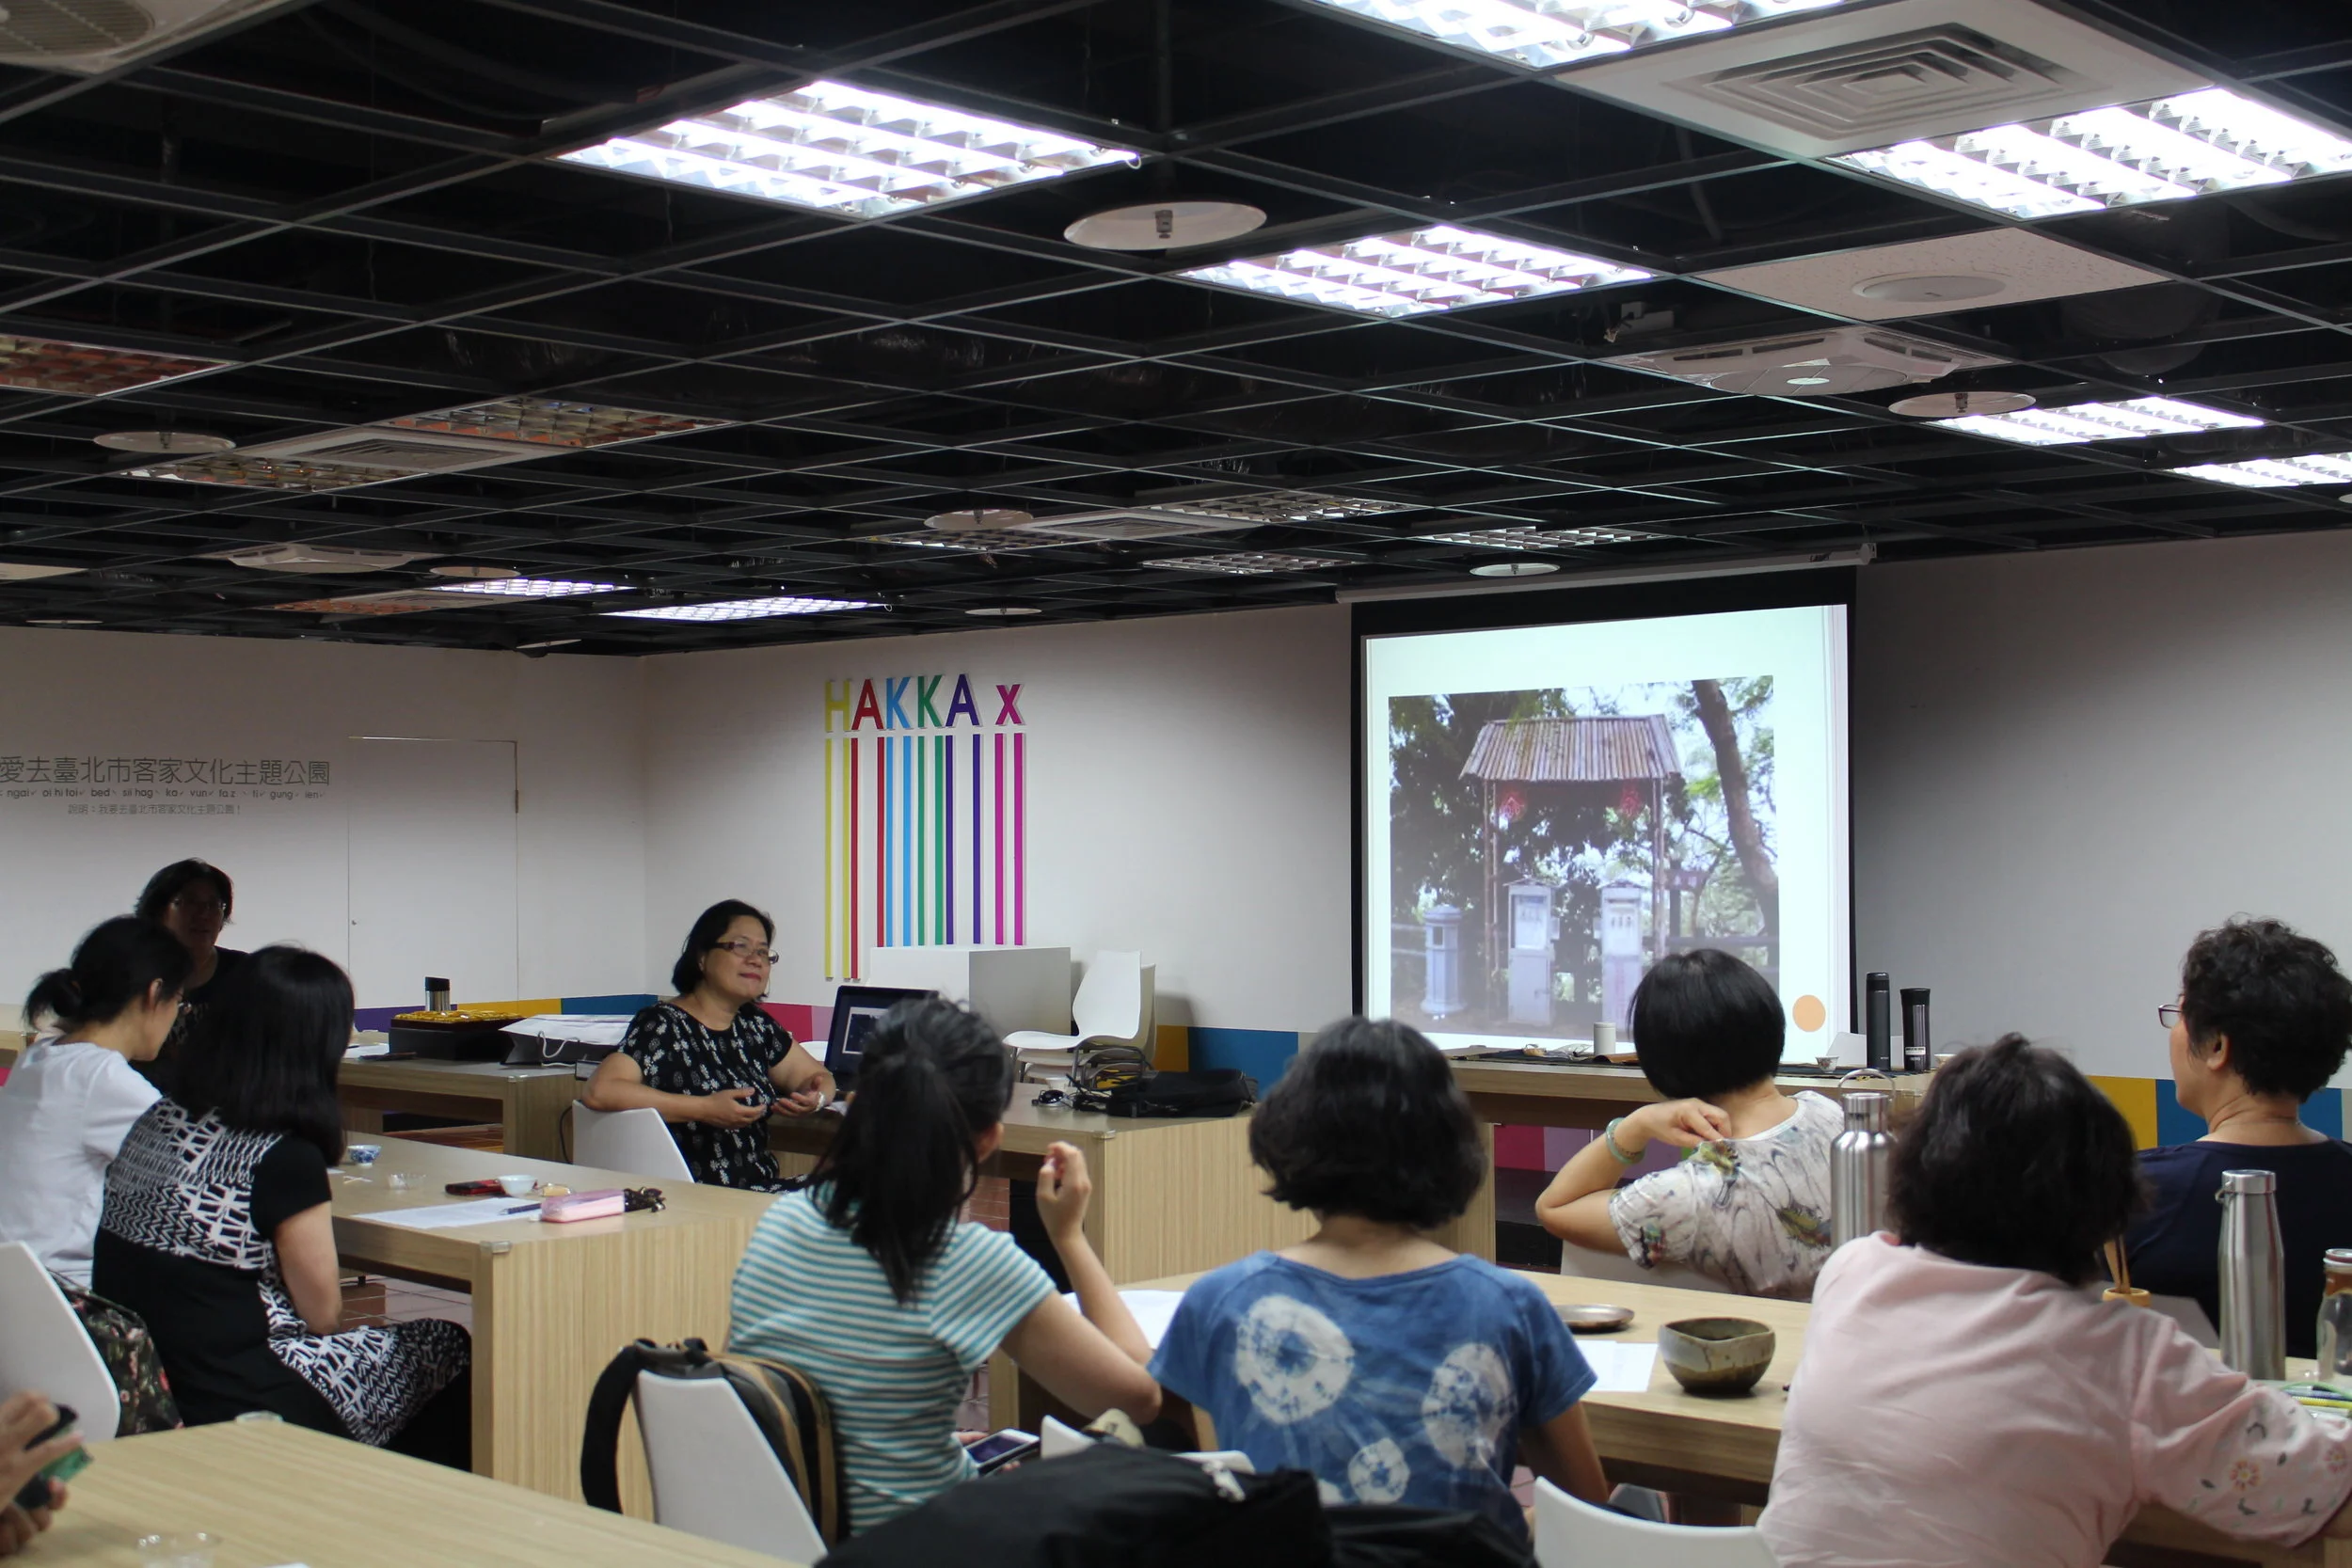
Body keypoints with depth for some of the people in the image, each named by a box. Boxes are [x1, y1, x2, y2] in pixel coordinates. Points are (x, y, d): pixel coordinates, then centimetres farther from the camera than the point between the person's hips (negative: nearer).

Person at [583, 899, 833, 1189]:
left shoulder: (755, 1024, 13)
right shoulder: (662, 1025, -7)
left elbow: (817, 1075, 23)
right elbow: (599, 1092, -20)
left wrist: (815, 1097, -3)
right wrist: (705, 1109, -23)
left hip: (762, 1190, 7)